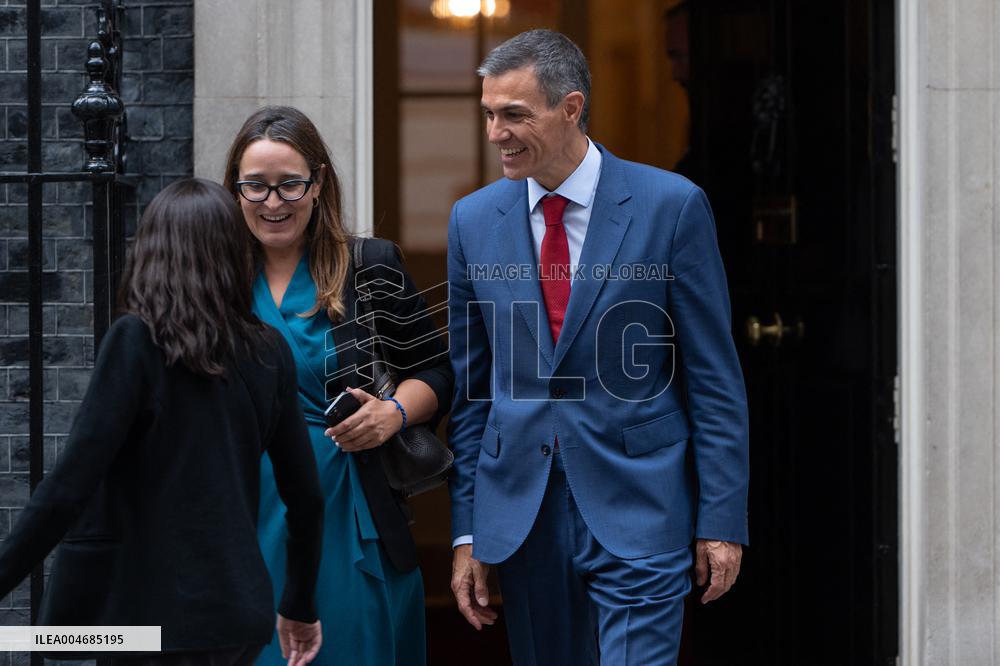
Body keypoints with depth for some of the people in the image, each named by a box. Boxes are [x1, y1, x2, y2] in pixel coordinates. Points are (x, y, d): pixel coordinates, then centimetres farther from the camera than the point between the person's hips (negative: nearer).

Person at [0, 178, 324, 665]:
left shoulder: (136, 341, -10)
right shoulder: (269, 352, 4)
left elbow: (69, 486, -15)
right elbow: (304, 495, 10)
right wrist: (301, 606, 23)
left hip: (168, 623, -5)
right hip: (242, 613, 5)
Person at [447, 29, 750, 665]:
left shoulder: (672, 205, -5)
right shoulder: (475, 220, 6)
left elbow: (715, 376, -3)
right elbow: (470, 389, 10)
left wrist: (722, 518, -6)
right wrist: (467, 532, 7)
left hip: (638, 515, -4)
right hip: (519, 512, 4)